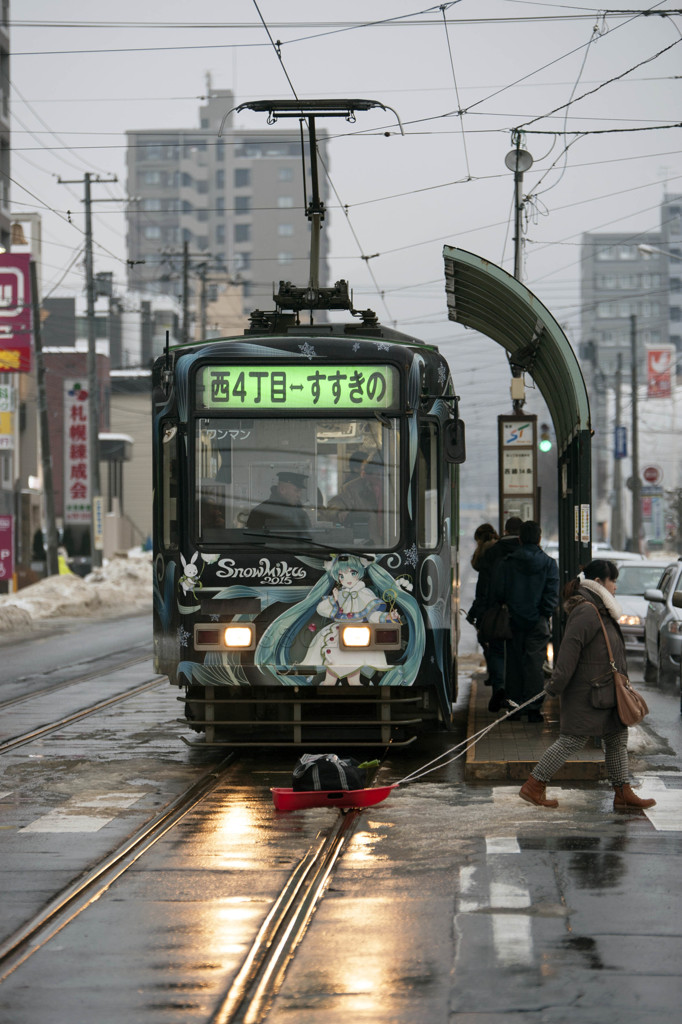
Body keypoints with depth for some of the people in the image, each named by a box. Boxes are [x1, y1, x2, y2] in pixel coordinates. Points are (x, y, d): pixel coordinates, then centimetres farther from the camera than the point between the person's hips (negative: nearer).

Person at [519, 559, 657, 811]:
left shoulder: (599, 611, 14)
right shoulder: (586, 612, -20)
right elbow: (570, 648, -24)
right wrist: (557, 684, -25)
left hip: (606, 694, 11)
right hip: (587, 694, -11)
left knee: (617, 740, 10)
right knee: (571, 741, -5)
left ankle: (623, 793, 14)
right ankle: (533, 786, 3)